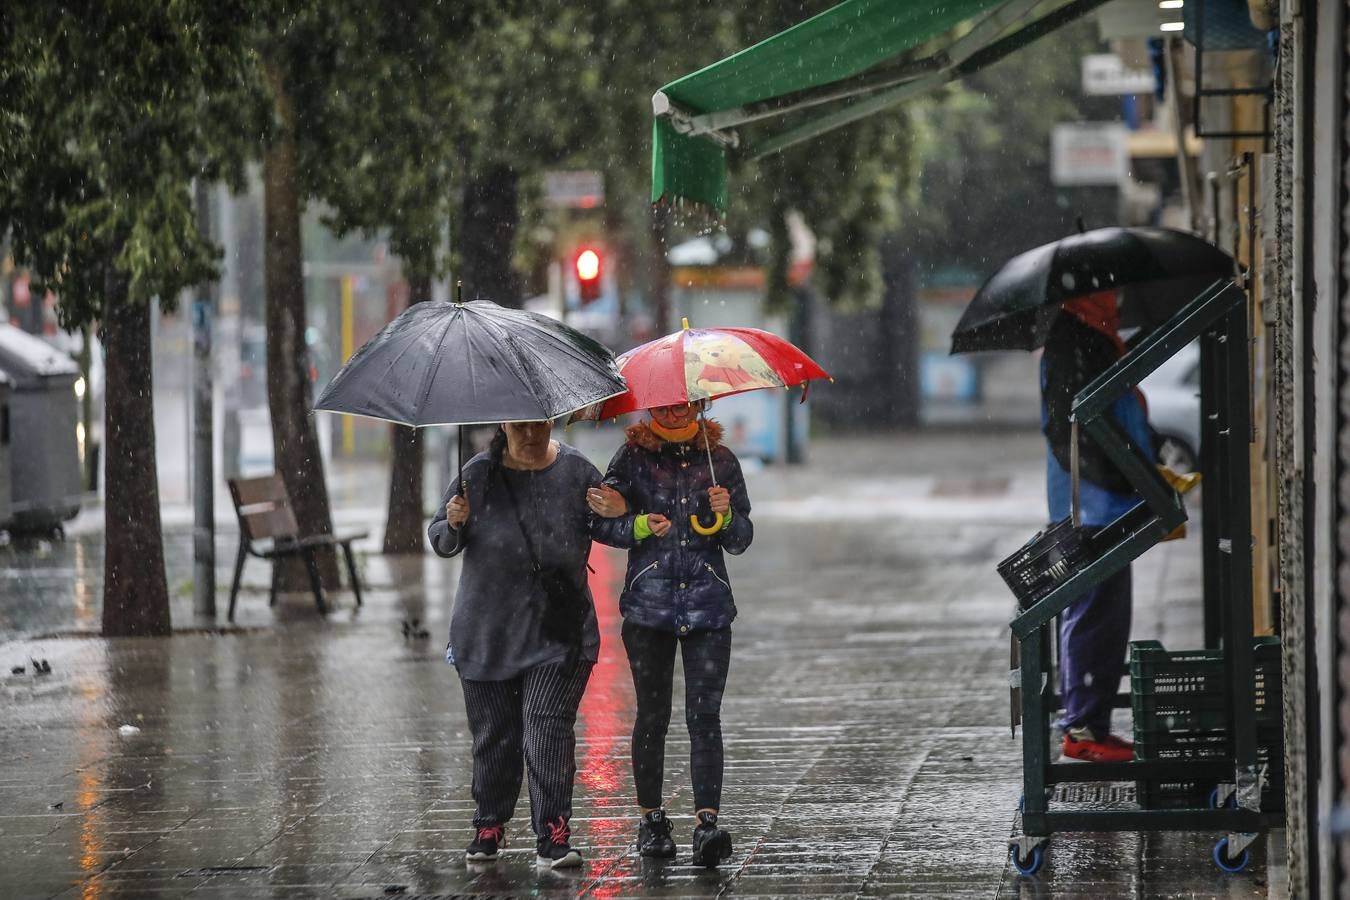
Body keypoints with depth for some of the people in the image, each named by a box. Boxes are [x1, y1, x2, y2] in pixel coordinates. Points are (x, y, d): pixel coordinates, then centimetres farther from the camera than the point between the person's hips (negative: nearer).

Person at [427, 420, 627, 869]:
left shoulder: (577, 472, 1)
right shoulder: (479, 474, 0)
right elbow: (440, 542, 8)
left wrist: (619, 512, -14)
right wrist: (454, 523, -15)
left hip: (558, 633, -1)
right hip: (488, 629, 1)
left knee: (548, 726, -12)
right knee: (493, 733, 6)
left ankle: (553, 837, -12)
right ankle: (489, 828, 24)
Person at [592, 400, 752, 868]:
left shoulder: (721, 460, 8)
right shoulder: (633, 457, 5)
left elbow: (741, 540, 10)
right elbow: (602, 523, 4)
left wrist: (726, 516, -11)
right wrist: (640, 526, -14)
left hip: (707, 605, 0)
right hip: (649, 604, 0)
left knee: (704, 715, -11)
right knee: (652, 715, 6)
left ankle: (707, 821, -18)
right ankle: (651, 819, 18)